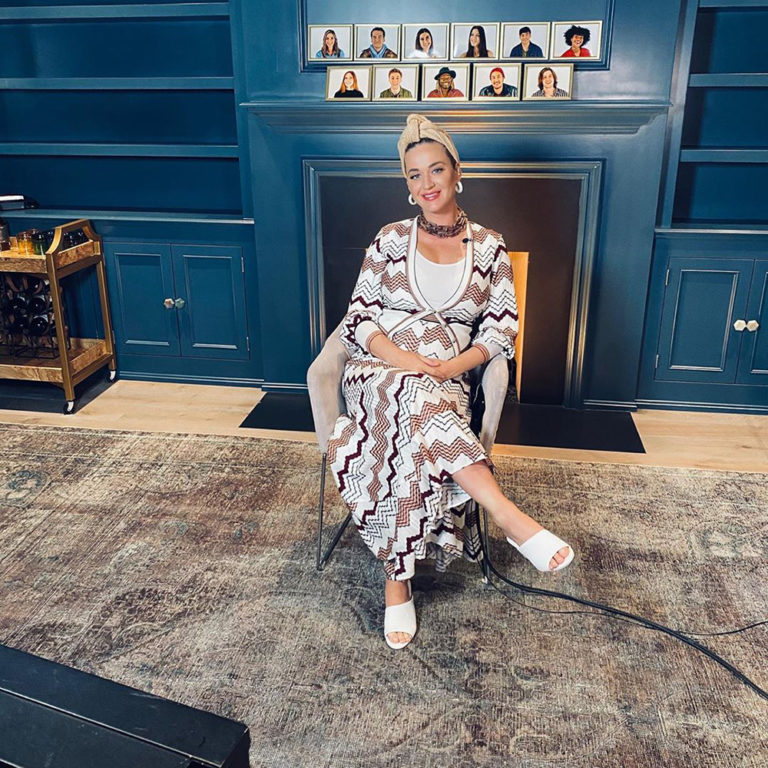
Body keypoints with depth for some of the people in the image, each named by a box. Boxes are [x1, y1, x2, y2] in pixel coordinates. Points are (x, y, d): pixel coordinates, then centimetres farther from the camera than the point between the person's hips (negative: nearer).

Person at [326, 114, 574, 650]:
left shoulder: (488, 246, 11)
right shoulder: (392, 239, 10)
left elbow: (502, 326, 6)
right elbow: (360, 317, 5)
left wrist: (453, 366, -13)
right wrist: (405, 359, -15)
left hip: (447, 378, 1)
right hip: (380, 369, 0)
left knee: (411, 438, -36)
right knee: (411, 401, -39)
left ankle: (398, 580, -27)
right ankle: (509, 517, -45)